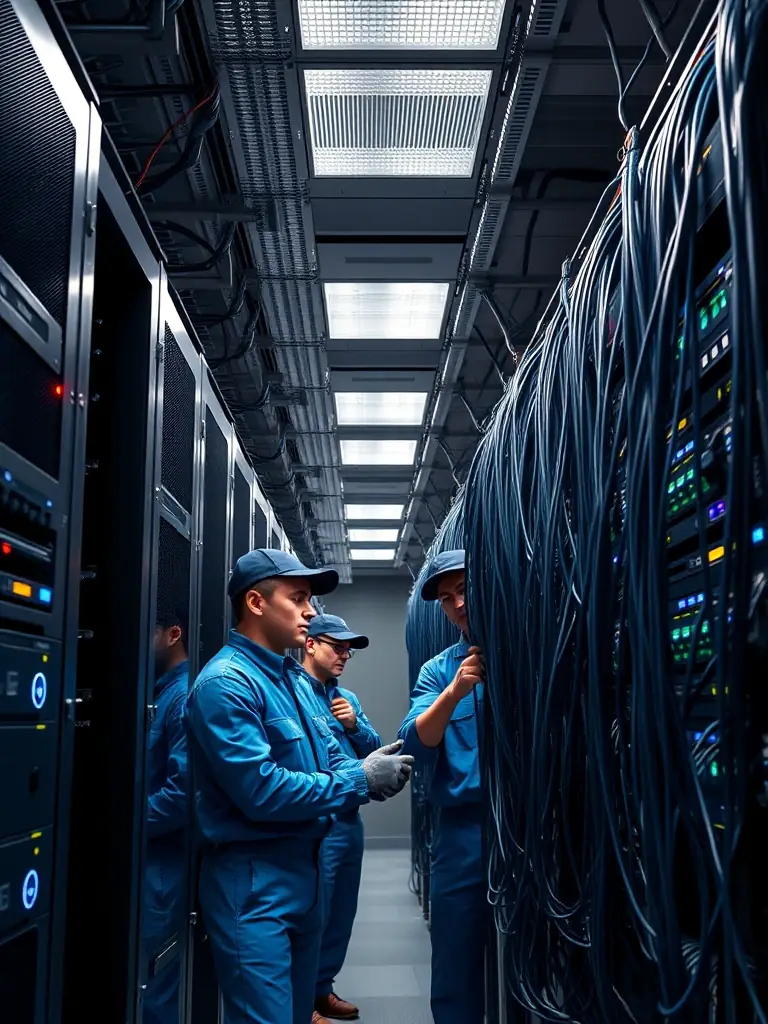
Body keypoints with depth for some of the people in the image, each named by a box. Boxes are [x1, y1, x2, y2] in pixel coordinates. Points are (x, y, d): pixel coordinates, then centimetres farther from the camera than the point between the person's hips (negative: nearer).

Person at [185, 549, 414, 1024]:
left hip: (305, 868, 9)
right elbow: (262, 792, -26)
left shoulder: (299, 679, 11)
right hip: (252, 880, -9)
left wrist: (372, 772, -10)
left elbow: (331, 759, 13)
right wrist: (362, 781, -18)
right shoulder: (227, 682, -19)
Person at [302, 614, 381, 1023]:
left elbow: (376, 749, 12)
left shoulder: (348, 698, 13)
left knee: (341, 911, 17)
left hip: (350, 818, 8)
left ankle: (322, 987, 31)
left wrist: (355, 725, -6)